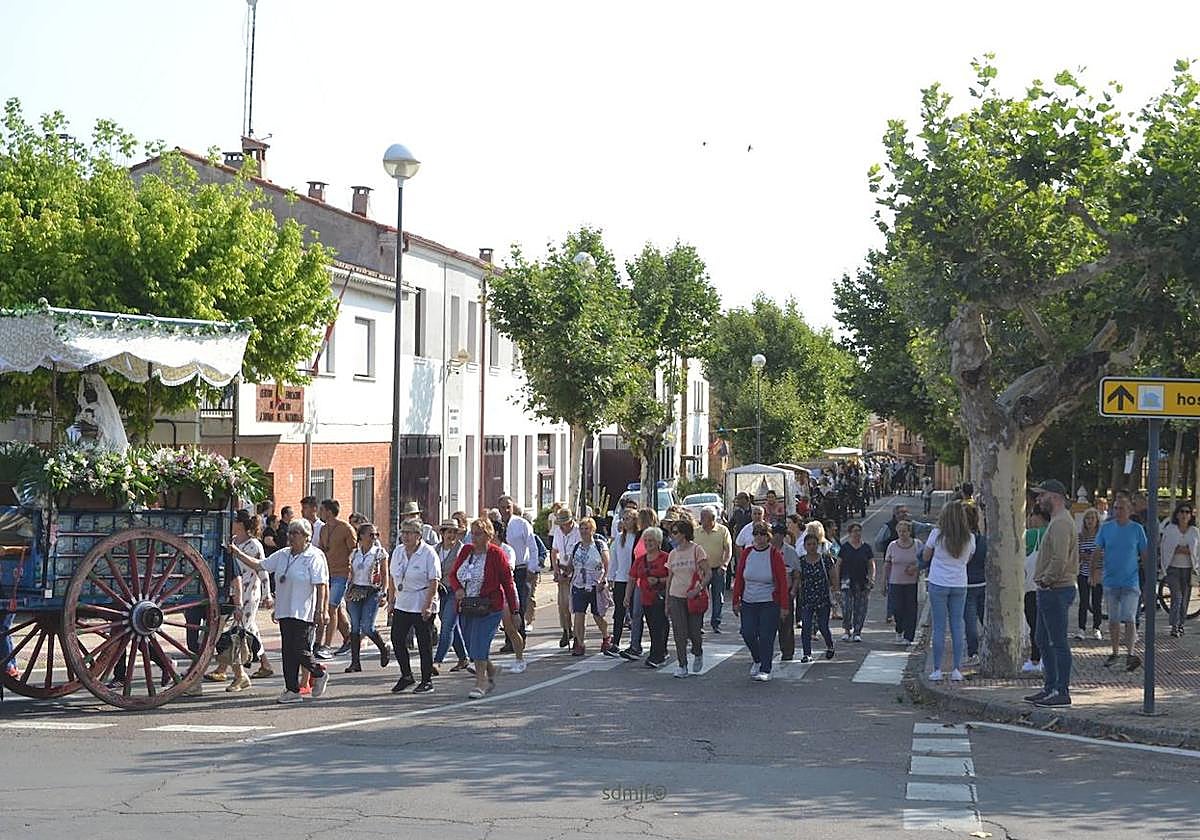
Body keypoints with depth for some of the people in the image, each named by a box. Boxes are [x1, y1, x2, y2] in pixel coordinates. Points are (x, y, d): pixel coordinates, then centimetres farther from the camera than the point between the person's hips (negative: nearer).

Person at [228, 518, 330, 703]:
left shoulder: (314, 557, -9)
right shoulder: (282, 555, 13)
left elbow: (321, 587, -12)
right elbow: (259, 565, 18)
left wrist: (321, 612, -17)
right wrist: (237, 553, 10)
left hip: (304, 613, -7)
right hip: (285, 612, 7)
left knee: (300, 651, -8)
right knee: (288, 652, 5)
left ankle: (319, 673, 19)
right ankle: (292, 690, 10)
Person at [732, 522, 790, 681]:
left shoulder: (775, 555, -5)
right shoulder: (746, 553, 5)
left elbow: (783, 582, -5)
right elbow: (738, 578, 8)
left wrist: (784, 606, -9)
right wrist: (736, 601, 4)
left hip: (769, 604, -3)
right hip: (748, 603, 3)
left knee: (766, 638, -4)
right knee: (747, 634, 0)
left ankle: (765, 670, 6)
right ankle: (757, 660, 26)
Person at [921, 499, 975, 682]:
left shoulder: (937, 534, -10)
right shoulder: (970, 538, -2)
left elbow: (926, 557, 2)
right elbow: (968, 559, 10)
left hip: (938, 584, -2)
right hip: (960, 585, 2)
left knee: (939, 627, 2)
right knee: (957, 626, 7)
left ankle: (937, 670, 2)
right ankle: (957, 670, 6)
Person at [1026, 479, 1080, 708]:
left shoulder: (1061, 522, -16)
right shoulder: (1057, 521, 19)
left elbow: (1060, 559, -26)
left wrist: (1046, 580, -16)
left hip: (1056, 591, -11)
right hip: (1050, 591, 11)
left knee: (1058, 642, -6)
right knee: (1044, 641, 16)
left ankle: (1062, 691, -3)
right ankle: (1050, 687, 22)